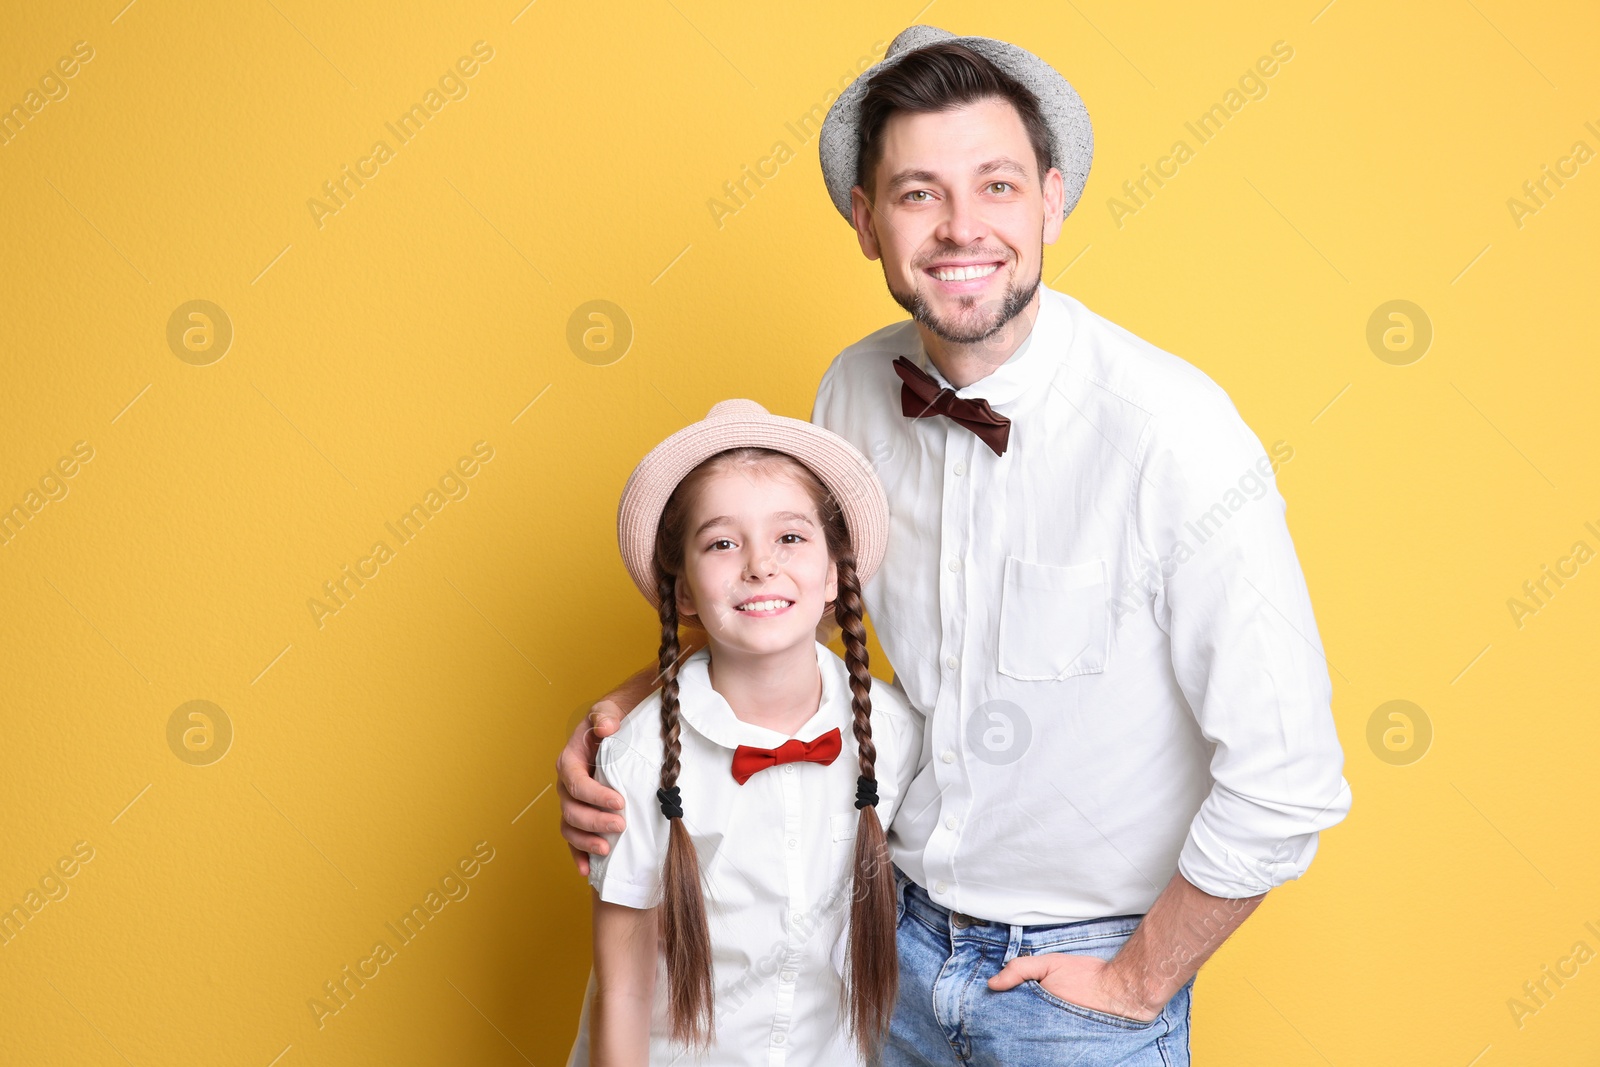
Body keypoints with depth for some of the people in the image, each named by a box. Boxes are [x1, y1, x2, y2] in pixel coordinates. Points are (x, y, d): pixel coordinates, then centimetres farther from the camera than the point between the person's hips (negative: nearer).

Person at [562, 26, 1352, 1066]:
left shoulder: (1175, 433, -26)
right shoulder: (855, 392, -9)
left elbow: (1286, 781, -22)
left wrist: (1138, 979, -12)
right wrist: (629, 707, -8)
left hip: (1081, 968, -4)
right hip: (903, 929, 5)